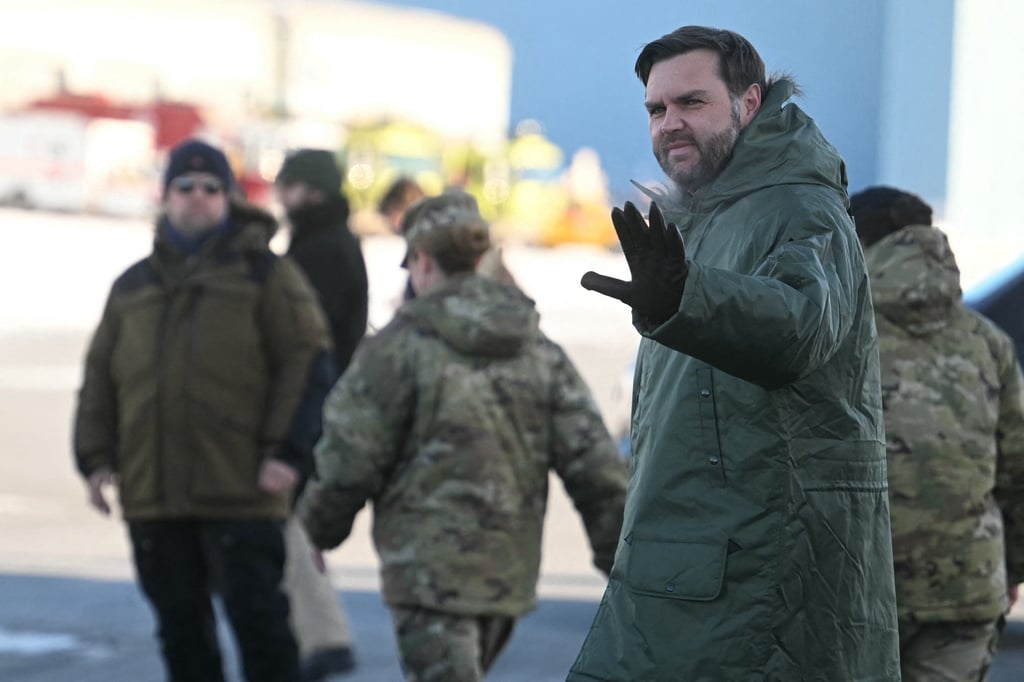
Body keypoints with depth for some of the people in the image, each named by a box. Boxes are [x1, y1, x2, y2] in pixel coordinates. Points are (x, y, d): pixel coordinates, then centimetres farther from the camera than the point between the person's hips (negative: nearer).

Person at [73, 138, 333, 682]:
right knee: (180, 625, 9)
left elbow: (306, 363, -4)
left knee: (257, 615, -5)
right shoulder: (133, 287, 15)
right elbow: (99, 380, 18)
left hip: (241, 494, -4)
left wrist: (287, 451, -12)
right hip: (152, 495, 5)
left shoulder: (265, 275, 2)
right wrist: (95, 457, 8)